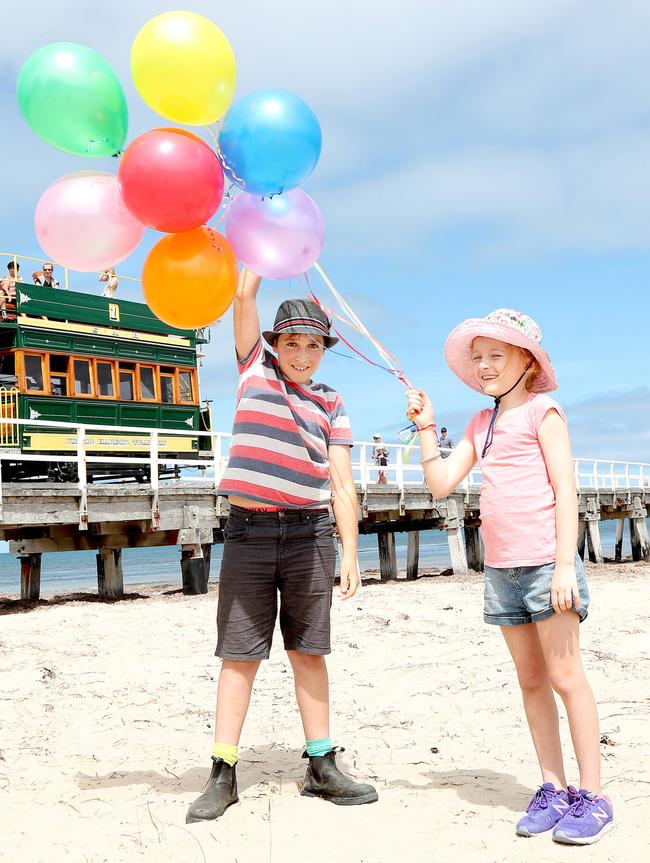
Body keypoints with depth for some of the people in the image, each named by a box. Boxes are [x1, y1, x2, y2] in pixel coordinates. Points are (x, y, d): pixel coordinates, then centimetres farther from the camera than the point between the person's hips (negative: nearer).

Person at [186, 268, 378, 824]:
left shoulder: (331, 405, 9)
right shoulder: (256, 369, 9)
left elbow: (342, 484, 4)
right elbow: (245, 294, 2)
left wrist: (350, 551, -2)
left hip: (309, 533, 1)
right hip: (249, 529, -1)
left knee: (308, 651, 8)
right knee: (240, 654, 1)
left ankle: (322, 767, 17)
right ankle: (223, 776, 7)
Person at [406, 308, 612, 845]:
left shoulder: (542, 410, -3)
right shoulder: (482, 424, 16)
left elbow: (565, 489, -9)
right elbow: (441, 483, 11)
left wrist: (564, 565, -15)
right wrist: (426, 426, 6)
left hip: (545, 562, -6)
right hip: (501, 566, 6)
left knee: (565, 676, -3)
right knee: (531, 679, 9)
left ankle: (593, 797, 6)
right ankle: (553, 790, 17)